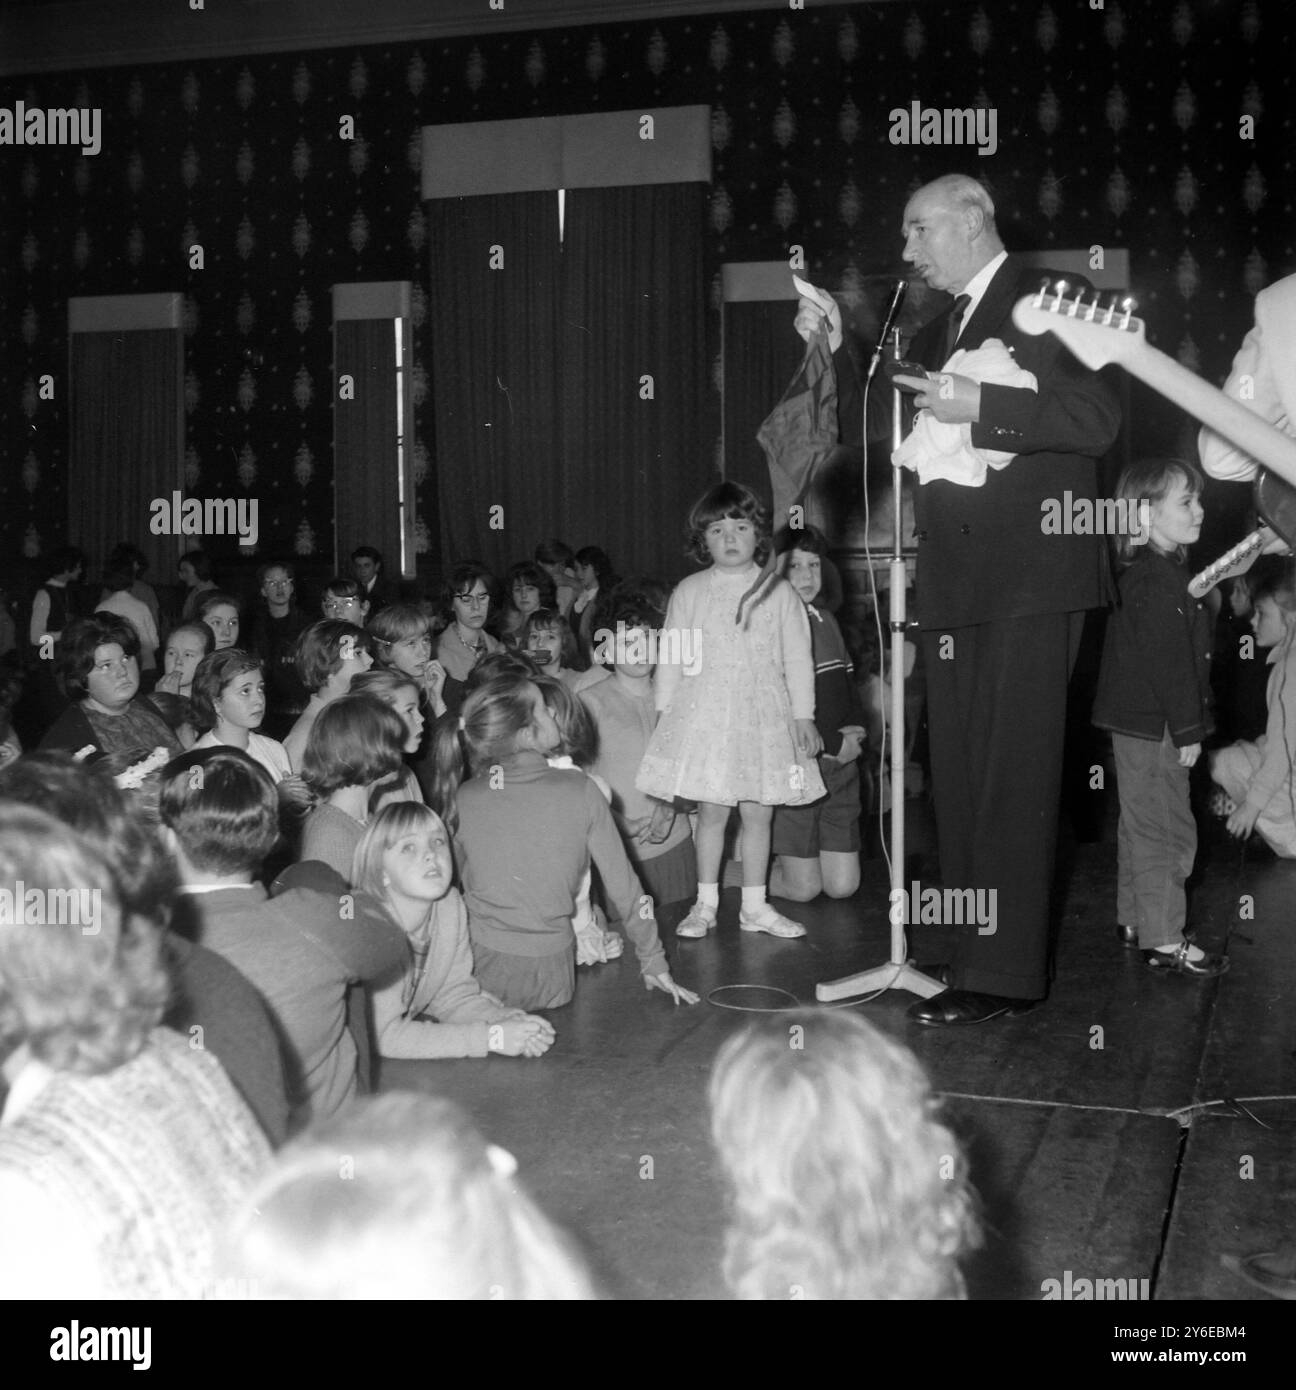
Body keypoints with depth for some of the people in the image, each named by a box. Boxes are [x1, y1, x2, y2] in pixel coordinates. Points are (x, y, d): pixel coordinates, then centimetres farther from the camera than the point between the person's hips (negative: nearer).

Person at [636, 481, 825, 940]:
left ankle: (754, 906, 17)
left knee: (758, 813, 5)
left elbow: (798, 660, 6)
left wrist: (803, 715, 2)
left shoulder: (779, 594, 4)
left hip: (763, 717, 1)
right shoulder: (689, 593, 4)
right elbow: (671, 658, 7)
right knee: (711, 811, 2)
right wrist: (664, 712, 3)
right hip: (704, 715, -1)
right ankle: (705, 903, 15)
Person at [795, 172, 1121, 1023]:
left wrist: (982, 409, -18)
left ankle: (1007, 975, -3)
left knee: (1014, 777, -7)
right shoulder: (937, 333, 21)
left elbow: (1098, 421, -12)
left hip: (1032, 577, -8)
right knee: (960, 778, 10)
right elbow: (869, 430, 23)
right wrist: (837, 351, 10)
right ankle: (973, 956, 18)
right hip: (957, 585, 8)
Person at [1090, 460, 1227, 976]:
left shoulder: (1141, 572, 14)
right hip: (1153, 725, -11)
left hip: (1137, 722, 11)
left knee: (1140, 825, 17)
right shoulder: (1157, 578, -19)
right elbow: (1169, 661, -22)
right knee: (1166, 831, -5)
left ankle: (1134, 919, 28)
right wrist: (1186, 730, -18)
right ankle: (1163, 940, 0)